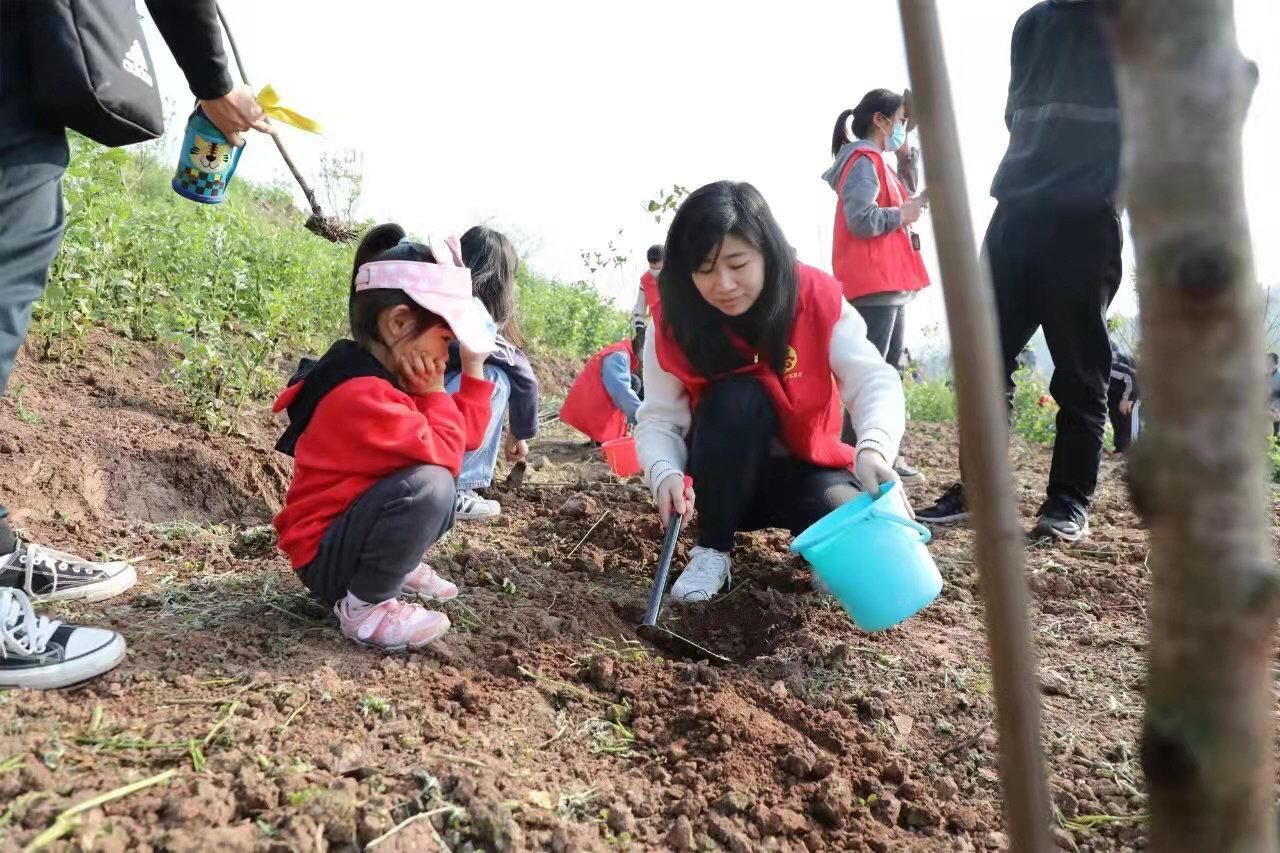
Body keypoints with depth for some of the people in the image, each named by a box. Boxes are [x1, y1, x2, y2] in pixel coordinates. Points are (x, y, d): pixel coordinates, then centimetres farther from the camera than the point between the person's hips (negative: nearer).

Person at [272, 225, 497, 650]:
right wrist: (433, 390, -16)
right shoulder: (363, 396, -28)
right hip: (324, 557, -10)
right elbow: (446, 454, -27)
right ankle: (362, 606, -15)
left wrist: (474, 364, 3)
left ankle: (396, 564, 10)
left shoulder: (386, 376, 4)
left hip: (354, 524, 10)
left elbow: (466, 435, 7)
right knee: (430, 483, -32)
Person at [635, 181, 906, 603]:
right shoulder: (671, 324, -16)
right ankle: (712, 550, -14)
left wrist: (874, 447, -45)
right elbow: (658, 420, -17)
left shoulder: (817, 299, -17)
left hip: (803, 469, 0)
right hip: (724, 476, 1)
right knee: (735, 397, -32)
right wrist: (665, 474, -40)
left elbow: (874, 381, -24)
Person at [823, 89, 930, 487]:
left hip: (890, 285, 11)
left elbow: (906, 195, 26)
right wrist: (902, 215, -6)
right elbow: (861, 220, -21)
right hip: (873, 286, -11)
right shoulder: (863, 161, -9)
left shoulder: (878, 164, 21)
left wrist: (908, 155, 17)